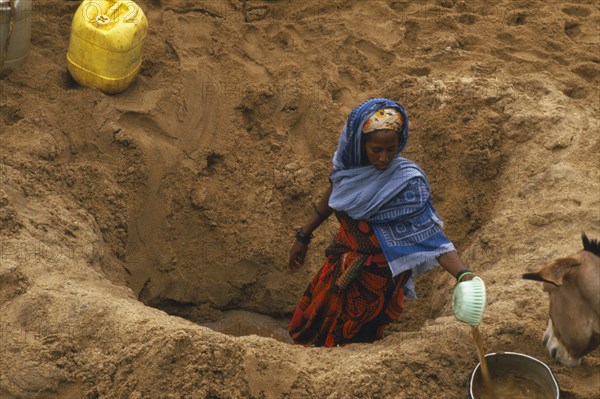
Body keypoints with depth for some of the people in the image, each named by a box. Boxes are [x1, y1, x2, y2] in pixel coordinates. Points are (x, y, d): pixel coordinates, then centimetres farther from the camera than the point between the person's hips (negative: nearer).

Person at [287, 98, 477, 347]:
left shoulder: (407, 182, -27)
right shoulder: (350, 161, -11)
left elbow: (430, 235, -31)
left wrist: (463, 275, -45)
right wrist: (303, 237, 17)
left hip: (374, 277, -6)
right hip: (341, 262, 6)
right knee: (307, 329, 22)